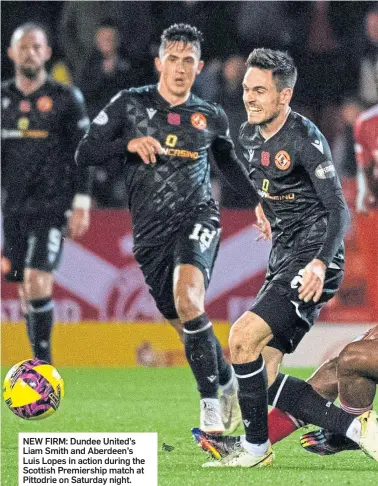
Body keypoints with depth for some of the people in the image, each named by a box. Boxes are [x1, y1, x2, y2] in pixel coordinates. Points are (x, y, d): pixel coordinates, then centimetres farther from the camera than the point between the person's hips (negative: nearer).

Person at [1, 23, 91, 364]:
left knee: (37, 281, -16)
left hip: (51, 207, -4)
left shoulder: (66, 99, -1)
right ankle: (39, 358, 15)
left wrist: (82, 205, -7)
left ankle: (43, 358, -9)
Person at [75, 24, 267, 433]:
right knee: (185, 323, 6)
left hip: (196, 218, -2)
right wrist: (129, 142, -17)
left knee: (187, 296, -28)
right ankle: (227, 384, 33)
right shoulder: (129, 104, 3)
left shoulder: (211, 118, 8)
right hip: (151, 231, 2)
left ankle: (211, 403, -26)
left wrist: (259, 204, 23)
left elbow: (227, 161, 28)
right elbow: (83, 154, -2)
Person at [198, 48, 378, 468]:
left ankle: (255, 447, -6)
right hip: (283, 260, 9)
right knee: (264, 377, -1)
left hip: (312, 263, -9)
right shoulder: (248, 136, 10)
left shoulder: (305, 140, -15)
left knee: (242, 338, -20)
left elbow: (338, 210, -22)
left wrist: (320, 263, -34)